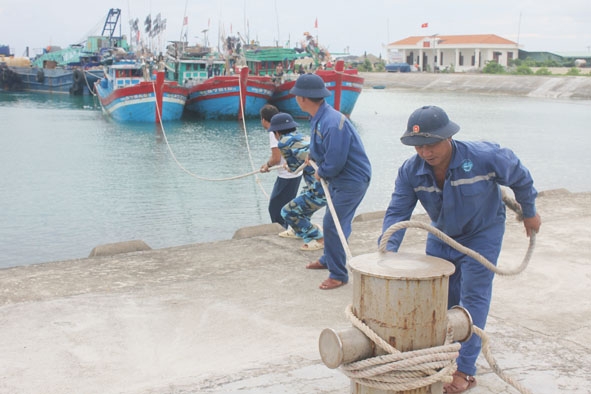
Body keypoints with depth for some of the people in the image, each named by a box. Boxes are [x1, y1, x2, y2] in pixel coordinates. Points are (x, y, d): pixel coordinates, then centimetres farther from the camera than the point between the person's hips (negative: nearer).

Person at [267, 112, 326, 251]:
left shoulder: (284, 142, -4)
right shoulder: (305, 138, 16)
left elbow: (294, 168, 0)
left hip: (321, 191, -8)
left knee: (288, 212, 6)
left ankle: (318, 239, 8)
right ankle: (301, 230, 51)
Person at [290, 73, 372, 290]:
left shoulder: (332, 123, -30)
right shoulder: (319, 119, 3)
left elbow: (334, 162, -28)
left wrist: (320, 173, -11)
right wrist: (312, 155, 3)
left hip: (352, 181, -10)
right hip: (337, 180, 10)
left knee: (332, 225, -9)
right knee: (331, 222, 22)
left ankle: (338, 275, 2)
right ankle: (328, 259, 42)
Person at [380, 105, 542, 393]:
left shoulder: (485, 157, -31)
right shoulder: (410, 171, -22)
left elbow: (520, 178, -12)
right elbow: (397, 213, -22)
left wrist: (529, 213, 2)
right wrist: (387, 253, -36)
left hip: (481, 234, -4)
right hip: (440, 236, 4)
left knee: (473, 299, -6)